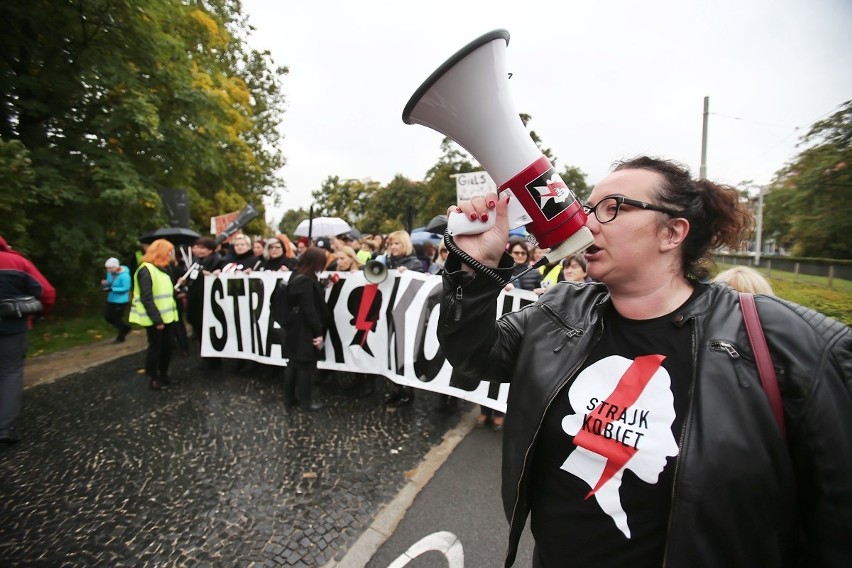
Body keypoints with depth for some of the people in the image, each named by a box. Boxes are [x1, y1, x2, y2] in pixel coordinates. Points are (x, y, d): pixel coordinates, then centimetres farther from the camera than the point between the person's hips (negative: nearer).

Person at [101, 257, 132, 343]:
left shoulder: (124, 275, -24)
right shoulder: (110, 273, -2)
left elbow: (126, 288, -24)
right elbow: (109, 283, 11)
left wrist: (112, 289, -29)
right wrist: (104, 283, -12)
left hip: (121, 301, -8)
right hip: (111, 300, 8)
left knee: (117, 319, 4)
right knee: (107, 317, 13)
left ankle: (120, 337, 24)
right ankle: (125, 328, 33)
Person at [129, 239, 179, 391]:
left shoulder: (163, 269, 15)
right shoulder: (146, 270, -14)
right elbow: (146, 298, -20)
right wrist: (157, 319, -21)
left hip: (166, 316, 8)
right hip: (155, 319, -8)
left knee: (167, 346, 13)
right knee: (155, 347, 2)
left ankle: (163, 375, 26)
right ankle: (153, 379, 15)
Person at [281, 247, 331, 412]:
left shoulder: (297, 275, 7)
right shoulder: (306, 281, -23)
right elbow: (309, 310, -23)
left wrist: (319, 295, 14)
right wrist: (318, 332, -19)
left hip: (295, 330, 9)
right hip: (305, 332, -9)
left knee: (293, 364, 18)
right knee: (306, 367, 4)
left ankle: (289, 397, 30)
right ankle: (305, 401, 17)